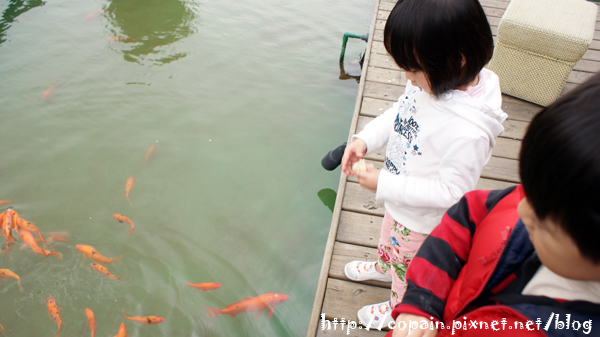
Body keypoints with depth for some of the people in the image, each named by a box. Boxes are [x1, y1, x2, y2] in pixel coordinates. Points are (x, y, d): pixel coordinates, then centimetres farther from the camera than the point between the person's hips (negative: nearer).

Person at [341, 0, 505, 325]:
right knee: (389, 239, 37)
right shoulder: (432, 80, -18)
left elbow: (451, 193, -32)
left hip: (423, 220, -7)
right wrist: (365, 139, -13)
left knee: (409, 267, 25)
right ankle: (384, 267, 70)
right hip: (399, 201, 7)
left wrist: (385, 185, -31)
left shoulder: (469, 133, -42)